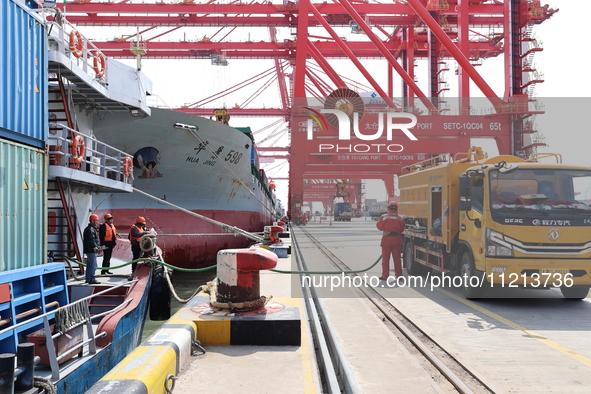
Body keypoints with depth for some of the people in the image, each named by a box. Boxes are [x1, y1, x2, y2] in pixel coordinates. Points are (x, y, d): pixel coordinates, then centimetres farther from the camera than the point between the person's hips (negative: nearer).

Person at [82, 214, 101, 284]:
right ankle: (92, 279, -9)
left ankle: (88, 279, 24)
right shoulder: (90, 229, -16)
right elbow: (91, 240, -24)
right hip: (91, 250, -11)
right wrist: (95, 247, -26)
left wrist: (98, 246, 25)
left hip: (91, 250, 11)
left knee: (89, 265, 17)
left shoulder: (92, 228, 20)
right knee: (93, 265, -10)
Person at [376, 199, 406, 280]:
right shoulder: (400, 218, -2)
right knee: (397, 258, 10)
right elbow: (402, 230, 5)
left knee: (385, 258, 5)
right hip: (397, 240, 2)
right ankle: (398, 275, 14)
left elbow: (379, 227, -4)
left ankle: (385, 276, 5)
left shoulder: (384, 217, -11)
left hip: (386, 240, -2)